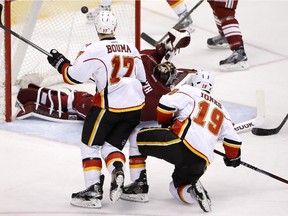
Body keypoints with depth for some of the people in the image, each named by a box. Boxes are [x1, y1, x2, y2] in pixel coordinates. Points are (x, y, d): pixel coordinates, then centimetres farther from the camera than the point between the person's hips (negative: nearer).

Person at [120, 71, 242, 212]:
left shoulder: (189, 91, 13)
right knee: (177, 187, 25)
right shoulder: (221, 110, 30)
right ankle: (193, 189, -10)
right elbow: (232, 139, 27)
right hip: (201, 162, 6)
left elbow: (165, 105, -2)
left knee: (138, 138, 13)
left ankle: (140, 184, 3)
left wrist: (166, 124, 17)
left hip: (183, 142, -6)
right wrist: (233, 157, 46)